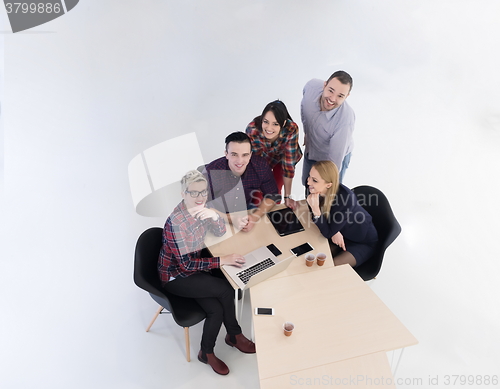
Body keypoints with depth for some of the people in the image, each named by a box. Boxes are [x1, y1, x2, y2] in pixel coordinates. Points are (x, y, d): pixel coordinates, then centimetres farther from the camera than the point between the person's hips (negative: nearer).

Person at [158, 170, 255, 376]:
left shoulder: (200, 208, -7)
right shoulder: (176, 222, -29)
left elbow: (221, 232, 0)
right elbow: (186, 264, -26)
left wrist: (214, 216, -22)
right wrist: (223, 260, -27)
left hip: (193, 267, 7)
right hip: (175, 277, -6)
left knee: (216, 309, -12)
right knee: (226, 289, -17)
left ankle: (207, 352, 14)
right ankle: (235, 335, 8)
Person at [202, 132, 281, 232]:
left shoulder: (260, 165, -19)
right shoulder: (211, 172, -28)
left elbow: (272, 195, -9)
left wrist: (255, 217, -26)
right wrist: (231, 219, -37)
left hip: (247, 207, 4)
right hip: (220, 214, -3)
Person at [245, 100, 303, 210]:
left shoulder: (291, 129, -40)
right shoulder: (252, 129, -40)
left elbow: (288, 164, -32)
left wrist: (287, 196, -25)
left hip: (282, 157, 0)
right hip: (262, 157, 0)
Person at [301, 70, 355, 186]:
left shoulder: (345, 119, -41)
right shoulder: (312, 86, -28)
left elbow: (334, 160, -35)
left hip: (336, 156, -5)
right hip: (310, 151, 5)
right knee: (307, 185, 26)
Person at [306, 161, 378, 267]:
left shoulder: (346, 198, -36)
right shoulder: (317, 191, -18)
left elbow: (328, 233, -30)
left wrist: (315, 209, -42)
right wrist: (334, 233, -21)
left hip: (363, 243, -5)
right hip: (340, 235, 6)